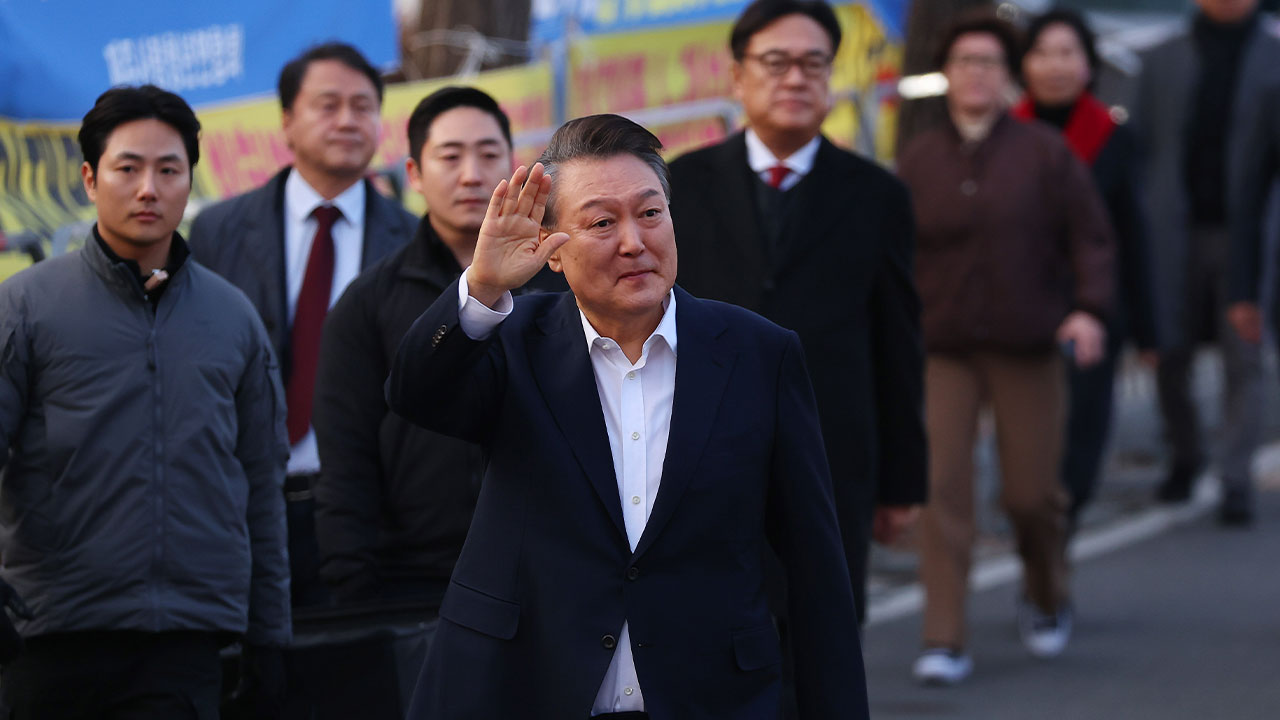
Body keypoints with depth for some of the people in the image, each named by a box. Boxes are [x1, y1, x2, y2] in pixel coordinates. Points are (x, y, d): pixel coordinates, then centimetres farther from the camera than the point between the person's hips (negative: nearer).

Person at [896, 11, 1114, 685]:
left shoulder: (1044, 152, 1)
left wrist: (1090, 308, -16)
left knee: (1032, 492, 4)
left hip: (1028, 349, -1)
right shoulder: (918, 160, 6)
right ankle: (944, 643, -9)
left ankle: (1046, 598, 35)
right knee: (940, 487, -10)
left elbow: (1090, 237, -1)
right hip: (941, 349, 1)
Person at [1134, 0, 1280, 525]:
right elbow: (1139, 150, 10)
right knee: (1170, 355, 5)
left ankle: (1236, 481, -1)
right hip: (1176, 232, 2)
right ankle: (1184, 458, 26)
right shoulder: (1162, 61, 11)